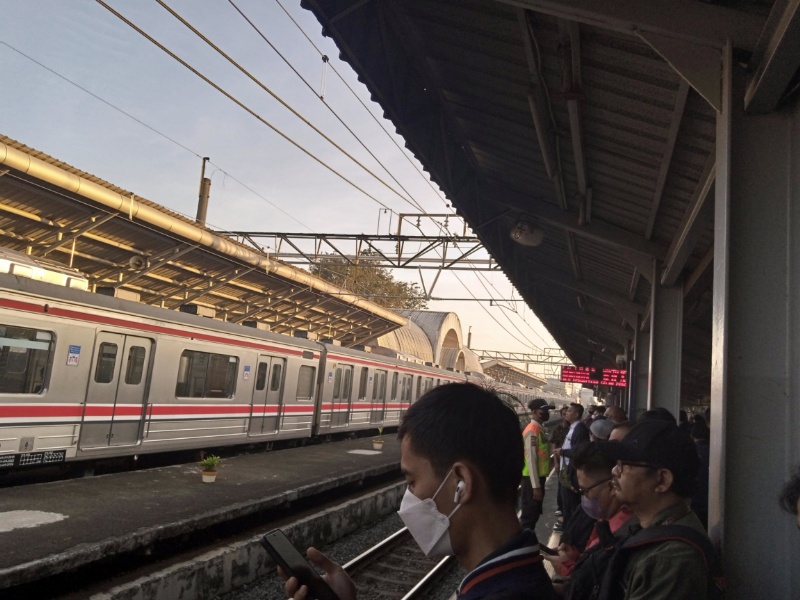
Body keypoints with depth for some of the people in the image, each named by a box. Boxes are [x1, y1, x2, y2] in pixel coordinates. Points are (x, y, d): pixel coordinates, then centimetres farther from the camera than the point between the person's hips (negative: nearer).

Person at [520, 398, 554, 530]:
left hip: (539, 477, 9)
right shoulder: (532, 431, -19)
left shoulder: (540, 429, 11)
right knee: (529, 515, -1)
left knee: (535, 513, 18)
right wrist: (535, 486, -22)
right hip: (532, 478, -9)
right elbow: (531, 459, -22)